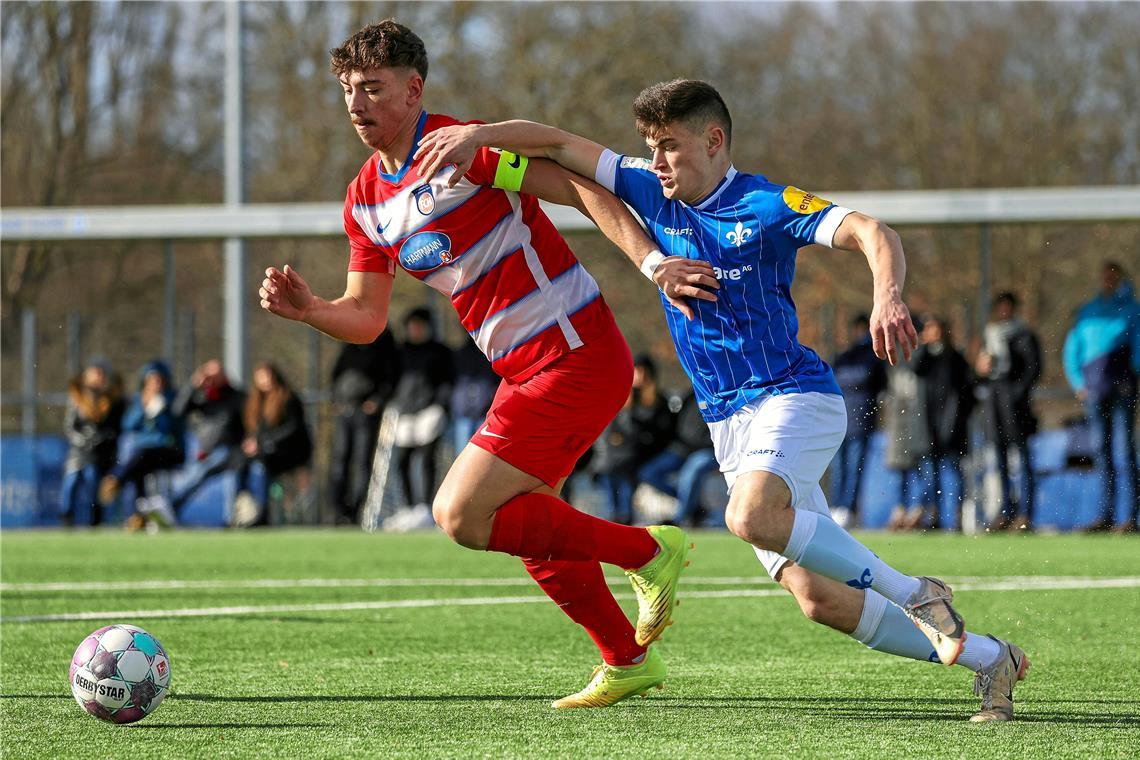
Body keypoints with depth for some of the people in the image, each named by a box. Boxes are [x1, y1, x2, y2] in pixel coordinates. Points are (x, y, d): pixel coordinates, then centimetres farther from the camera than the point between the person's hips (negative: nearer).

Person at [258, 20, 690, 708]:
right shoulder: (366, 202, 10)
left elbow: (584, 190, -19)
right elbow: (365, 317, 12)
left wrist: (652, 261, -31)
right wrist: (307, 309, -9)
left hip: (576, 359, -10)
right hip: (529, 370, 10)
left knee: (463, 515, -14)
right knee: (526, 524, 22)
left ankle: (645, 552, -3)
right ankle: (628, 663, 37)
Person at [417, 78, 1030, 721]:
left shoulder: (768, 207, -9)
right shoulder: (653, 192, 8)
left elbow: (871, 233, -20)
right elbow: (558, 144, 11)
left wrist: (889, 297, -40)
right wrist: (478, 134, -3)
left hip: (795, 396, -6)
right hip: (728, 422, 6)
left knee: (750, 515, -36)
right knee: (817, 597, -4)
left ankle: (915, 593, -18)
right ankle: (987, 657, 11)